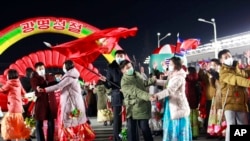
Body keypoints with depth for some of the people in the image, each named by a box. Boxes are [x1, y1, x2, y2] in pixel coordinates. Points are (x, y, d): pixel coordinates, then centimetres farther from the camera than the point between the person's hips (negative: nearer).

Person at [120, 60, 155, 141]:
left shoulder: (137, 74, 5)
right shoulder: (124, 82, -17)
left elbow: (144, 83, 25)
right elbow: (136, 91, -32)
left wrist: (152, 80, 8)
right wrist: (148, 96, -45)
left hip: (143, 106, 4)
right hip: (132, 108, -4)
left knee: (144, 127, 6)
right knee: (131, 129, 1)